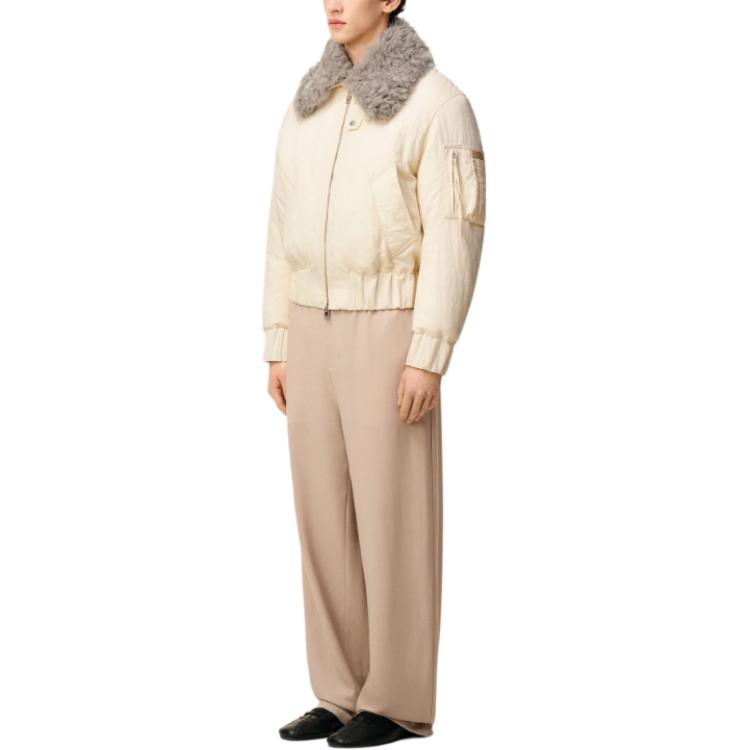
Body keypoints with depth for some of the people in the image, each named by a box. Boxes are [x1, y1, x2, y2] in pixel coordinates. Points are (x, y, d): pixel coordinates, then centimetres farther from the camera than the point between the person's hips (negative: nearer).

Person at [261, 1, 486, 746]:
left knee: (392, 517, -3)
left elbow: (455, 238, -14)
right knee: (327, 512, 8)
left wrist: (428, 359, -19)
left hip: (390, 336, -7)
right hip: (316, 333, 7)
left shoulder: (439, 104, -9)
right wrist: (277, 348, 10)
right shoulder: (308, 108, 12)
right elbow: (287, 234, 14)